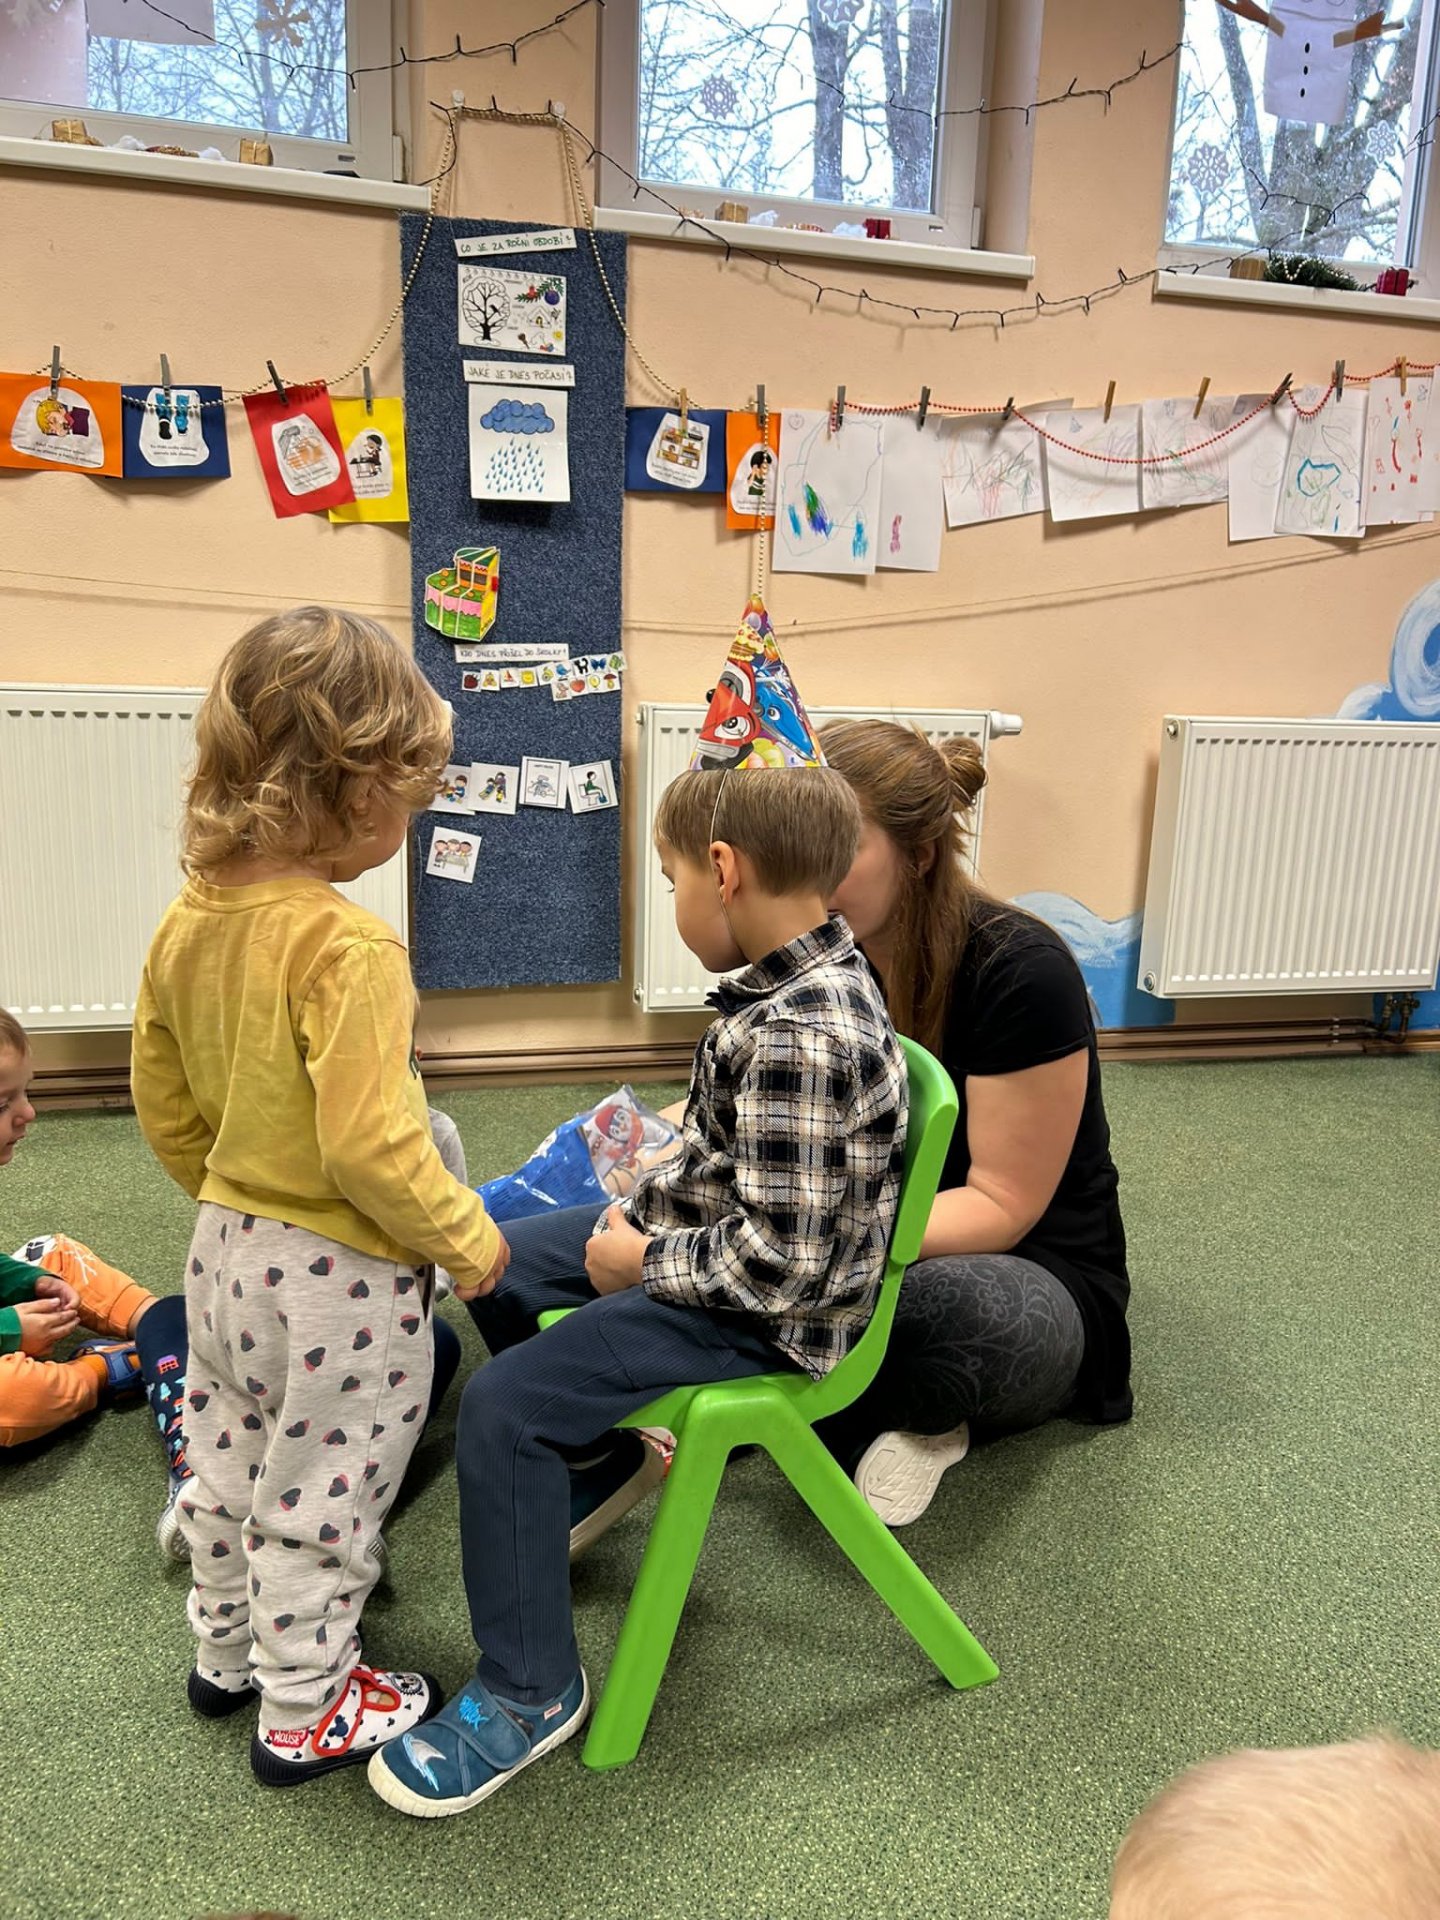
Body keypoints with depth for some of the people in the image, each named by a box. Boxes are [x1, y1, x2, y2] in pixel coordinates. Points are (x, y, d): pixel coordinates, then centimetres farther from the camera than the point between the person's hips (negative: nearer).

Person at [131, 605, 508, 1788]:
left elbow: (164, 1109, 7)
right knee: (318, 1496, 12)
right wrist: (468, 1241, -15)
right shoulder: (349, 948, -28)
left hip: (225, 1250, 8)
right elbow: (367, 1145, -30)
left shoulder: (186, 924, -2)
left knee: (229, 1467, 26)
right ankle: (306, 1714, 33)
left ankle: (228, 1653, 48)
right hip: (342, 1276, -8)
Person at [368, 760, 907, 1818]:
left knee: (503, 1406, -18)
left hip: (772, 1315, -10)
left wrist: (647, 1261, -17)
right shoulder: (814, 974, 0)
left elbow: (780, 1261, -30)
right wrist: (639, 1211, 4)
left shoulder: (800, 1038, -32)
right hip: (717, 1241, 10)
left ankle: (531, 1692, 2)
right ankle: (596, 1458, 38)